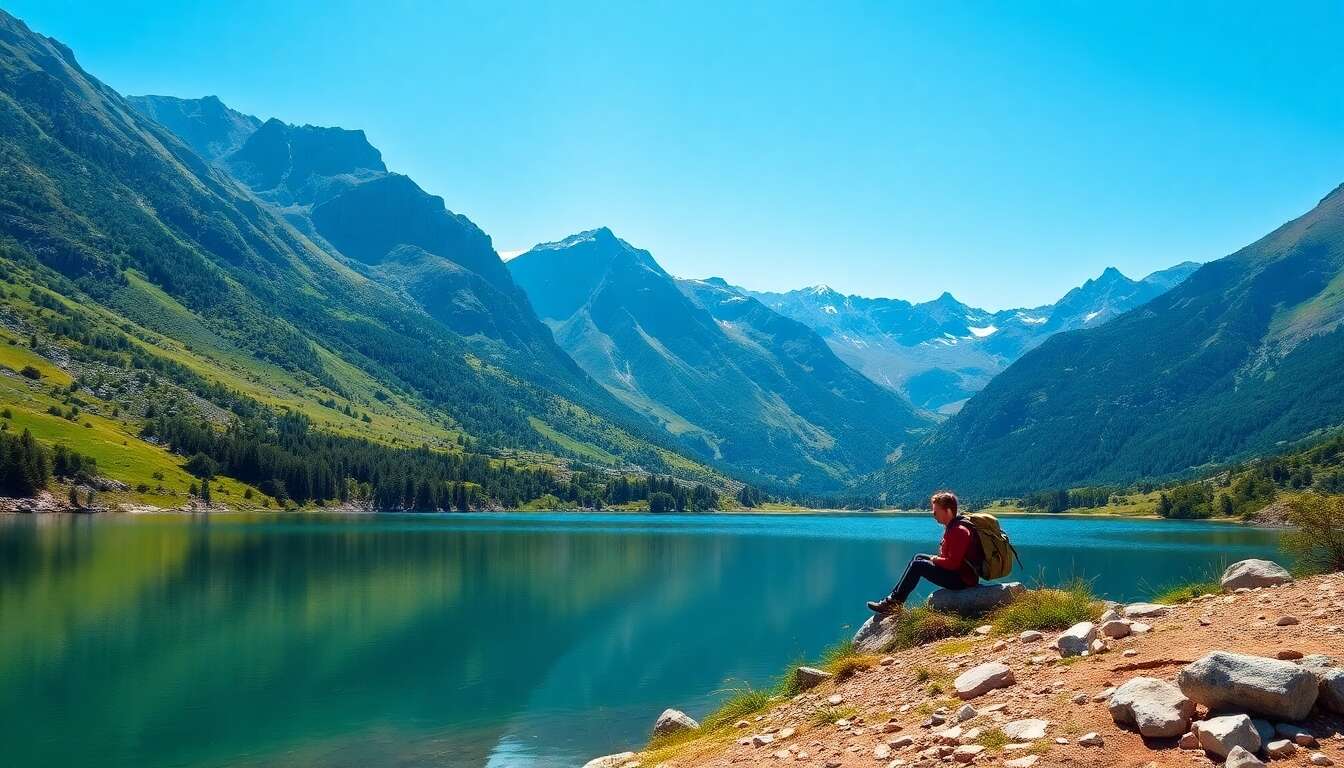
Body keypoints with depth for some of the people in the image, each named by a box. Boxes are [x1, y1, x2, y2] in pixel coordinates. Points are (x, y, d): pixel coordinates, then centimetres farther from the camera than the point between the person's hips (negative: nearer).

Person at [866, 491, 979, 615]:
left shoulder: (959, 531, -23)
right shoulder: (953, 526, 11)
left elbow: (953, 563, -27)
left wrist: (935, 559, -10)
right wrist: (936, 558, 2)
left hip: (962, 580, -11)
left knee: (918, 565, -14)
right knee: (918, 558, 14)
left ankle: (894, 604, -7)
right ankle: (894, 597, 9)